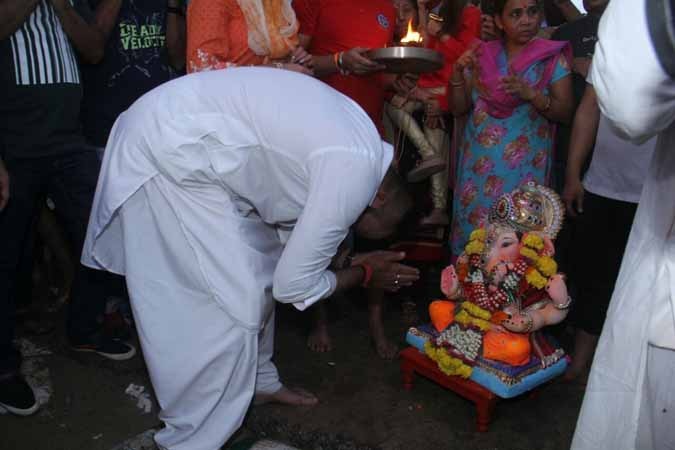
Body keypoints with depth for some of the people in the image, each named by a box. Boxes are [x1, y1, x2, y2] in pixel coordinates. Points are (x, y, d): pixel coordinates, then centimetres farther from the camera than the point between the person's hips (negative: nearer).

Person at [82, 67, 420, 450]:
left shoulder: (356, 136, 9)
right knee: (231, 305, -6)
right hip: (168, 150, -10)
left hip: (181, 133, 10)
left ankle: (256, 382, 36)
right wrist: (365, 274, 3)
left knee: (258, 263, 18)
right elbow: (292, 286, -11)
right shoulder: (355, 173, -18)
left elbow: (290, 224, 18)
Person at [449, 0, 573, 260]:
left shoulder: (552, 58, 0)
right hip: (478, 162, 3)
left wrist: (531, 94, -20)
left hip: (523, 166, -2)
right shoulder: (481, 55, 7)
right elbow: (459, 108, 9)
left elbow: (565, 113, -4)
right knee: (470, 228, 5)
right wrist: (458, 73, -7)